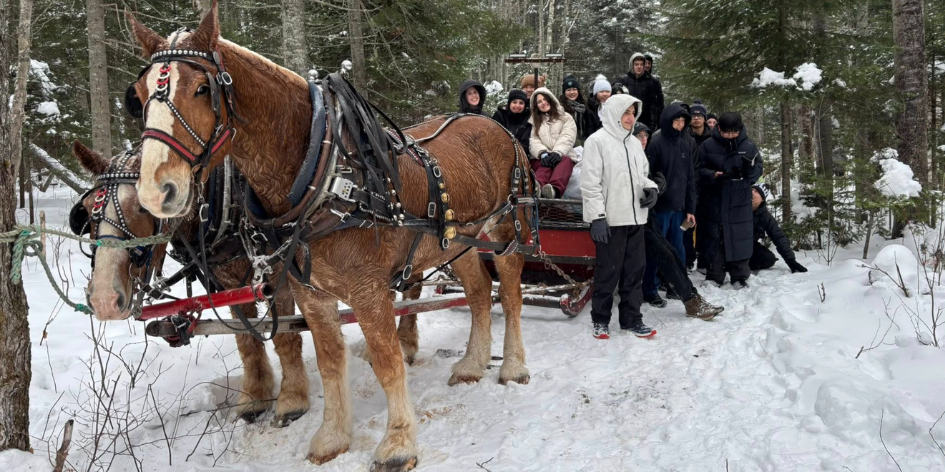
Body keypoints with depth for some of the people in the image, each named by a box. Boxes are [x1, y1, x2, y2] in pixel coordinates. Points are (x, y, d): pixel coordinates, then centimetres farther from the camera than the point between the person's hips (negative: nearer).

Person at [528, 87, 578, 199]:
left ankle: (555, 189, -68)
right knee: (546, 164, -36)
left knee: (565, 161, -36)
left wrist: (557, 152, -21)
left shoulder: (566, 118, 19)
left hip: (562, 156, 0)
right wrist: (543, 153, -19)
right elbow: (533, 141, 3)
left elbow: (567, 138, 0)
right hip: (541, 158, 0)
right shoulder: (533, 121, 22)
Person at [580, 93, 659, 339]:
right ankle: (600, 319, 15)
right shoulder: (597, 141, -8)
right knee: (607, 272, 1)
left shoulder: (634, 142, 13)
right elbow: (590, 183, -12)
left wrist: (650, 188, 1)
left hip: (635, 217, 7)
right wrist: (597, 216, -17)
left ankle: (631, 318, 21)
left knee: (634, 271, 11)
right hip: (610, 219, -7)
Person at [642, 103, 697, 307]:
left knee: (678, 249, 12)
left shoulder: (686, 145, 10)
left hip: (679, 207, 6)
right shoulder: (657, 144, -9)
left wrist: (690, 209, 11)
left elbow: (690, 179, 14)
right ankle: (650, 290, 9)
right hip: (660, 207, -6)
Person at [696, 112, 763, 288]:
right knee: (715, 238, 7)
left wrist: (749, 170, -21)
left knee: (740, 238, 4)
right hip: (715, 200, 0)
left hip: (740, 201, 0)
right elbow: (700, 170, -2)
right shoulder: (708, 145, -4)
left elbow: (759, 169, 1)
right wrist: (713, 175, -21)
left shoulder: (749, 146, -2)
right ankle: (714, 277, 17)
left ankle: (740, 277, 16)